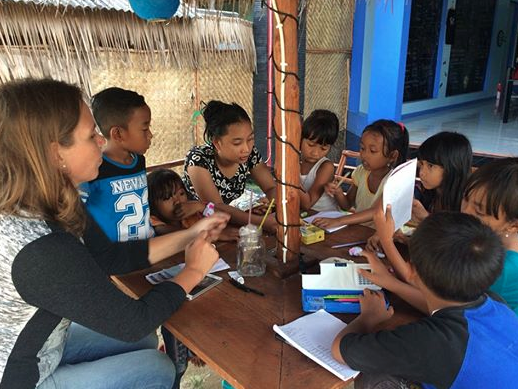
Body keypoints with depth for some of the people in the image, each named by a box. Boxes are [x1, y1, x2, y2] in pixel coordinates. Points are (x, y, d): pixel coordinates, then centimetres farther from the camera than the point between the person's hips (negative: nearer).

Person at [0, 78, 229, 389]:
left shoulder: (56, 204, -11)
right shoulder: (42, 251, -37)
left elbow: (110, 258, 0)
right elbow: (133, 322, -26)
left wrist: (189, 235, -3)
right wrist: (194, 270, -12)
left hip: (35, 348, 7)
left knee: (143, 348, 18)